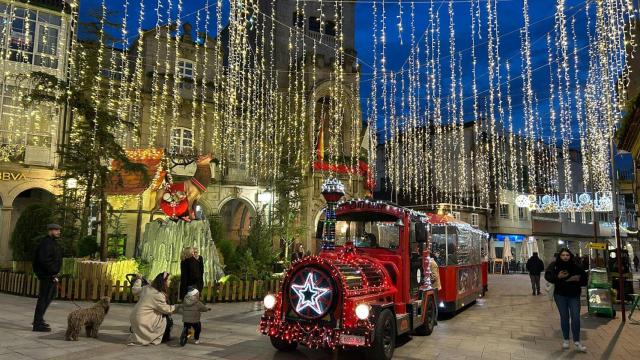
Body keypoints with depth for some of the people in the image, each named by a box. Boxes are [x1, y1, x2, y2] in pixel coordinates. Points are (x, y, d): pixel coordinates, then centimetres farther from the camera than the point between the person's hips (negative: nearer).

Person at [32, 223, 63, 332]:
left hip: (52, 274, 11)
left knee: (50, 296, 19)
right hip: (47, 275, -11)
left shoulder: (53, 242, 17)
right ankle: (38, 324, 2)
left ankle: (39, 319, 30)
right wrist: (53, 272, -22)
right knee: (44, 298, -5)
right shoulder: (46, 243, -16)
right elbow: (44, 260, -26)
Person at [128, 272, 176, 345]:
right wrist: (175, 308, 4)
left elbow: (136, 290, 23)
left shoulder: (147, 288, 4)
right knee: (168, 321, 0)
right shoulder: (158, 295, -21)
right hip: (143, 322, -9)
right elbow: (166, 309, -14)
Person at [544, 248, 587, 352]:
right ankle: (565, 340, 22)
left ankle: (577, 341, 9)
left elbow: (584, 278, 5)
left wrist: (578, 279, -15)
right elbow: (547, 276, -11)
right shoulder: (554, 265, -5)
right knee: (564, 317, 8)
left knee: (576, 318, -4)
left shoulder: (576, 266, -3)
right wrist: (557, 277, -27)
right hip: (560, 295, 0)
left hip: (574, 296, 0)